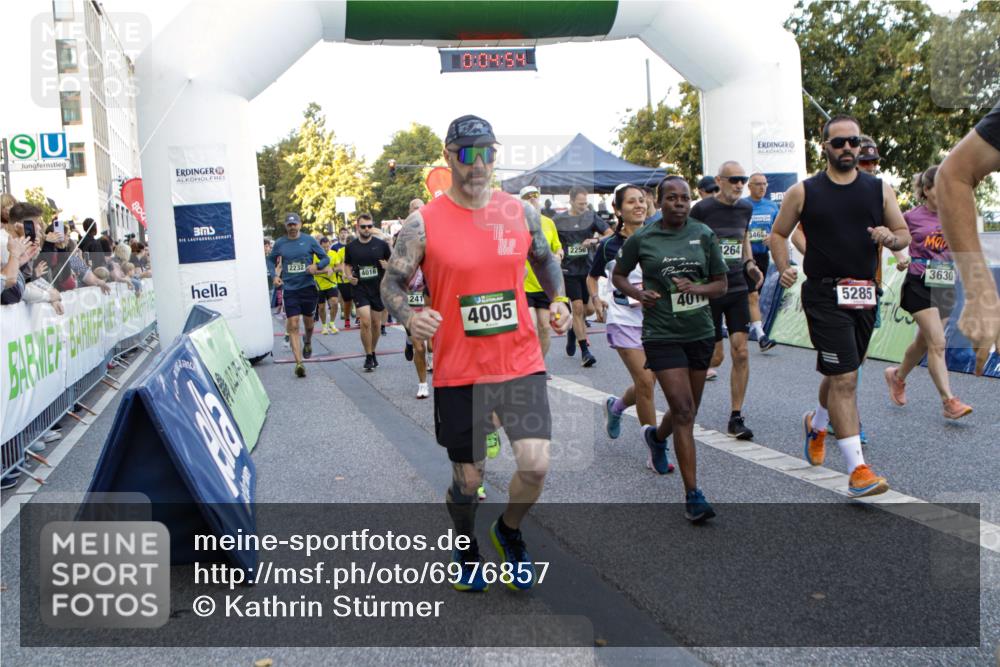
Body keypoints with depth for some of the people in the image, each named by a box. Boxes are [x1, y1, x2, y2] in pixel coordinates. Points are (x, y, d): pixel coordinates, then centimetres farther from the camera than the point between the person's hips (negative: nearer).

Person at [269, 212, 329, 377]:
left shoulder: (309, 240, 1)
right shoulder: (279, 243, 4)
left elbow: (326, 258, 4)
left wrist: (317, 266, -16)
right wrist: (275, 276, 1)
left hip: (308, 286, 0)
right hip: (289, 288, 0)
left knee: (308, 320, 16)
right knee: (293, 326, -9)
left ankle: (308, 343, 49)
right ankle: (299, 363, -11)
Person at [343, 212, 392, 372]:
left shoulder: (381, 244, -1)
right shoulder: (351, 247, 3)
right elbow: (347, 265, 16)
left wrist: (388, 265, -14)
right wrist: (349, 276, -4)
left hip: (379, 288, 1)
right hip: (360, 288, -1)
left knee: (376, 323, 10)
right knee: (365, 322, -12)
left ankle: (373, 352, 30)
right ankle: (368, 357, -1)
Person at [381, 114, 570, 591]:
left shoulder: (522, 212, 4)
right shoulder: (423, 224, -6)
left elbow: (544, 258, 21)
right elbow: (391, 284, 0)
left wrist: (558, 300, 4)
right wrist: (410, 317, -21)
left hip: (521, 362, 2)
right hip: (458, 370, -2)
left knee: (535, 465, -11)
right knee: (468, 480, 9)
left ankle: (509, 532, 23)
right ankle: (467, 550, 41)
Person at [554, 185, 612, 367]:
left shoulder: (591, 217, 5)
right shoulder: (559, 221, 2)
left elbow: (610, 234, 0)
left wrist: (595, 241, -17)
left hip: (588, 268, 2)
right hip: (569, 270, -2)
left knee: (587, 308, 9)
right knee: (578, 307, -11)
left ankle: (572, 332, 39)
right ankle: (585, 350, -7)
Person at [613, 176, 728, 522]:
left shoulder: (704, 235, 3)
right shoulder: (641, 239, -1)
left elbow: (721, 284, 7)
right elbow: (618, 276, 12)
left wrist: (695, 289, -13)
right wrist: (639, 293, -8)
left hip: (700, 332, 4)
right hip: (662, 335, -4)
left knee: (688, 411, 16)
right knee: (683, 410, -13)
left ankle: (656, 436, 51)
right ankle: (693, 495, -7)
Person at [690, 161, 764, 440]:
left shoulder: (745, 208, 8)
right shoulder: (702, 209, -10)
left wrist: (750, 264, 8)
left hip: (737, 288, 5)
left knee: (741, 353, -2)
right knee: (715, 356, -2)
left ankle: (736, 418, 7)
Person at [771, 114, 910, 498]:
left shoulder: (879, 189, 8)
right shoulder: (803, 192, 0)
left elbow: (904, 234, 11)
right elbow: (778, 233, 8)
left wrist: (891, 238, -13)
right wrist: (784, 268, -9)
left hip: (864, 295, 5)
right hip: (824, 295, -5)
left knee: (841, 374, 19)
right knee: (844, 380, -12)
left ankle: (816, 424, 48)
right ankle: (857, 470, -10)